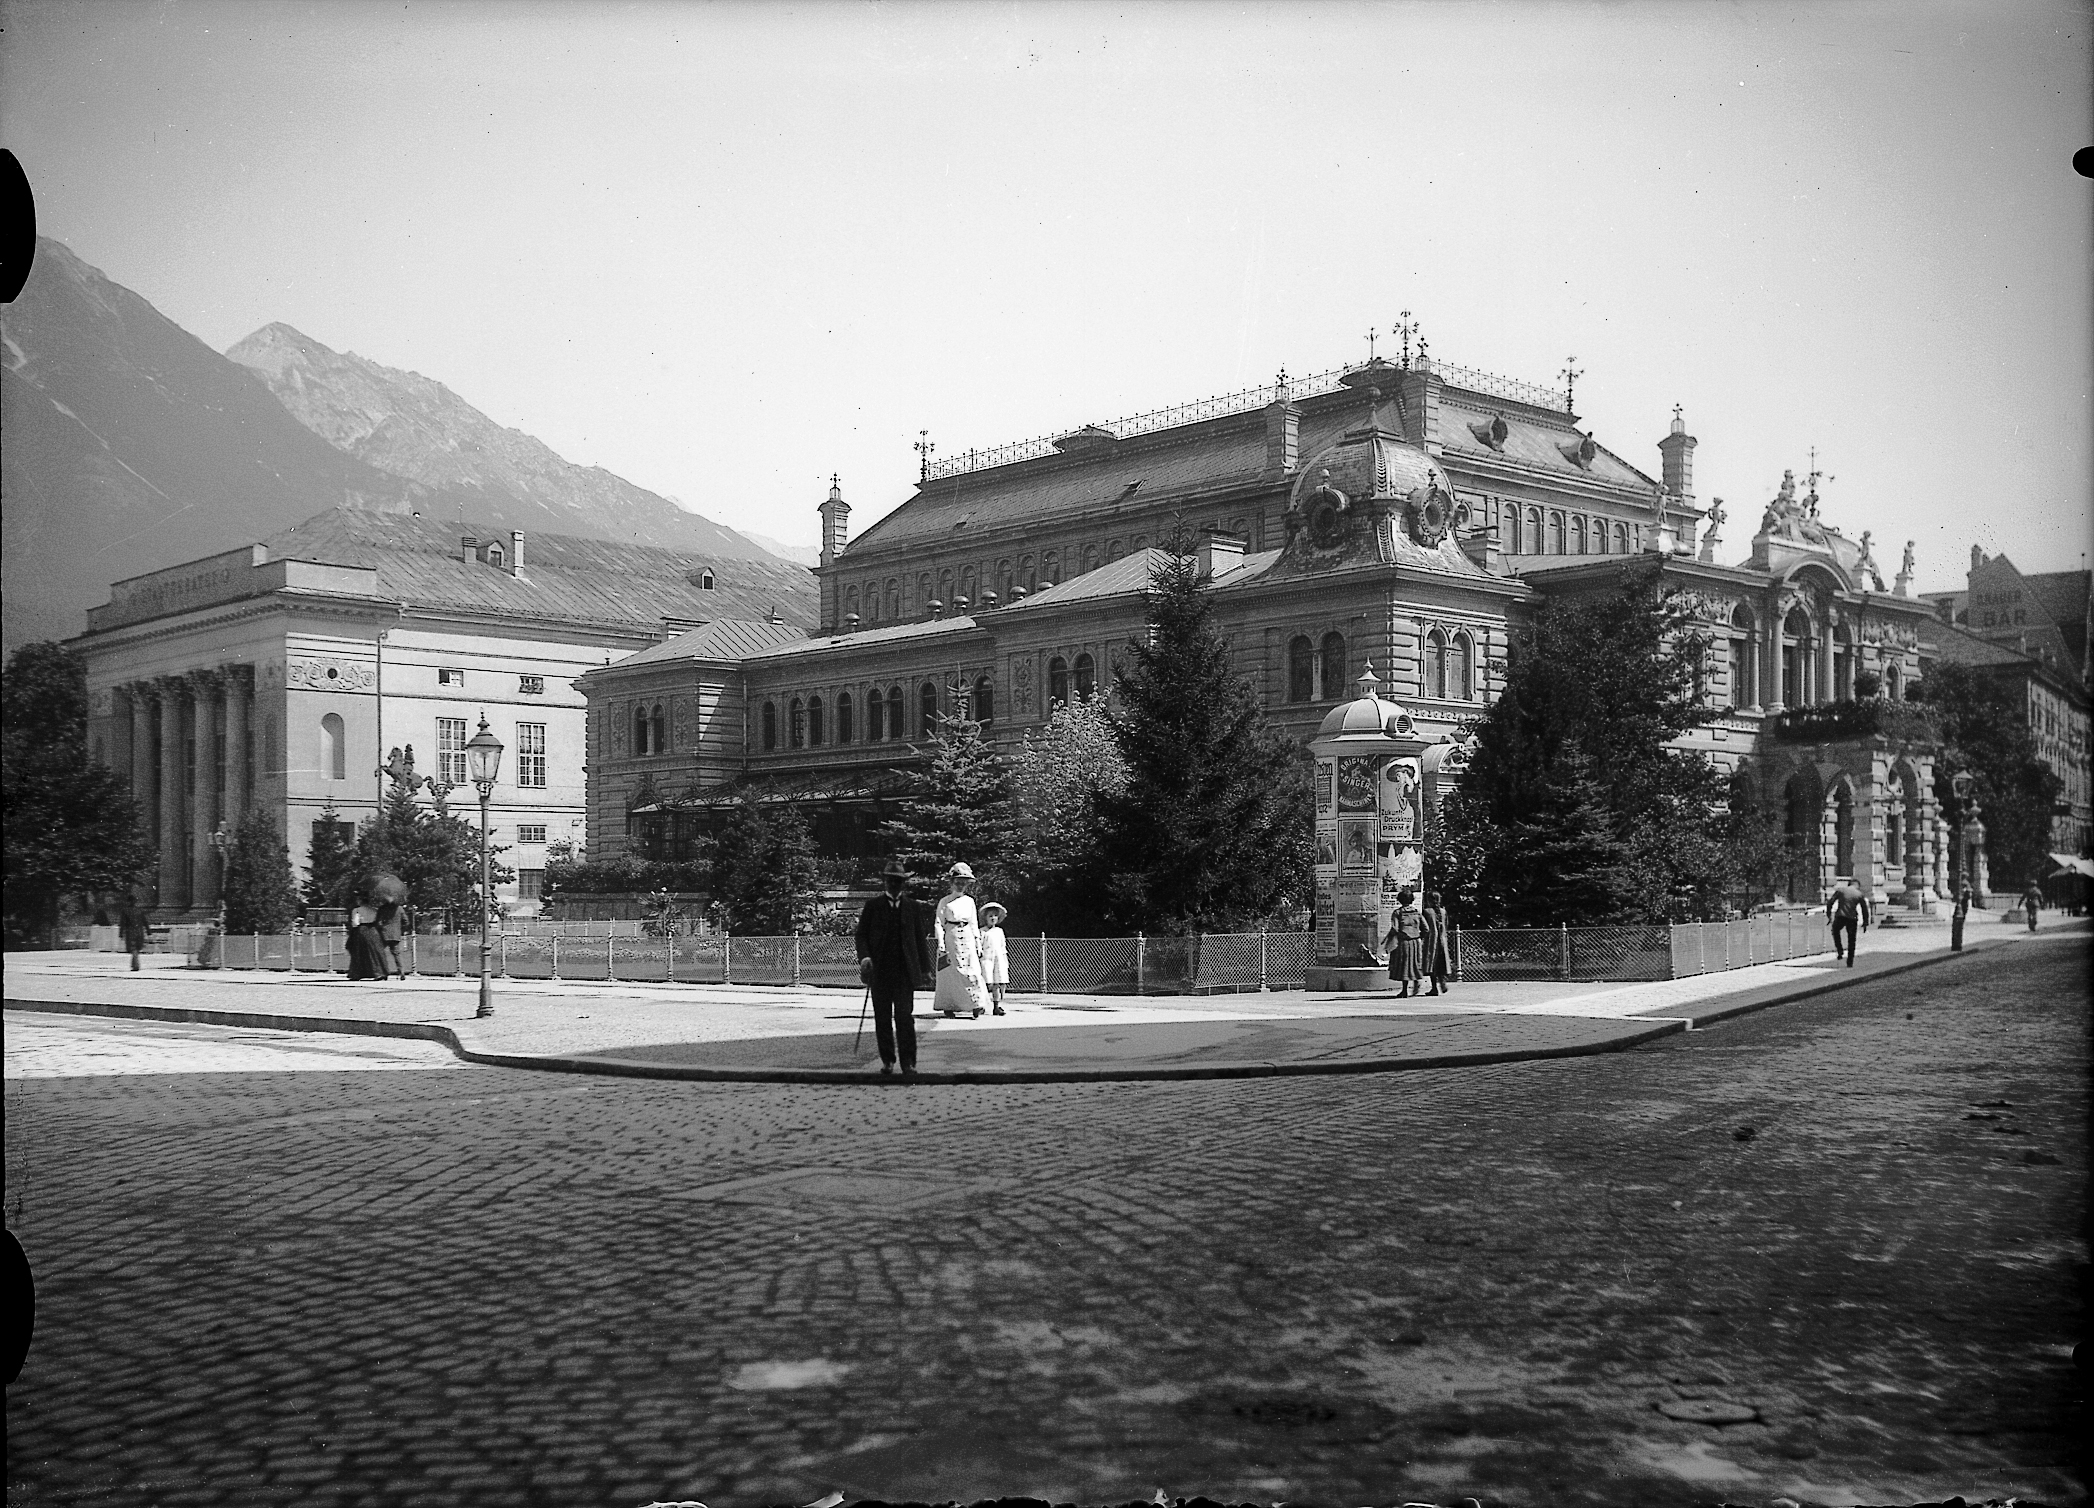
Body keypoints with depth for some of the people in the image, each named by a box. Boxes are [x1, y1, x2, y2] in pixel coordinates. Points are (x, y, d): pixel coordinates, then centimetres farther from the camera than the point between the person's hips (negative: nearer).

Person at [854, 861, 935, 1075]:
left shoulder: (913, 907, 9)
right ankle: (887, 1061, 13)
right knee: (882, 1018, 4)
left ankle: (908, 1062, -9)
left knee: (905, 1016, -10)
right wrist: (864, 956, -12)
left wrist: (925, 968, 7)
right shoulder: (872, 906, 8)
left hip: (905, 970, -1)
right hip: (879, 971, 1)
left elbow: (921, 939, 11)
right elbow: (861, 934, 6)